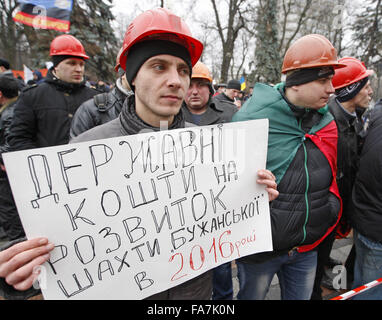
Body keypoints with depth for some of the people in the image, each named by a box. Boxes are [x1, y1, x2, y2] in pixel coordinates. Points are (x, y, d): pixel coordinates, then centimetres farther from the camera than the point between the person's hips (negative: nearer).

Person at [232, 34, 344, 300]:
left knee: (301, 296, 26)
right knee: (252, 295, 19)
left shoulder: (327, 123, 1)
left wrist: (330, 211, 7)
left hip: (308, 248, 6)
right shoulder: (251, 120, -19)